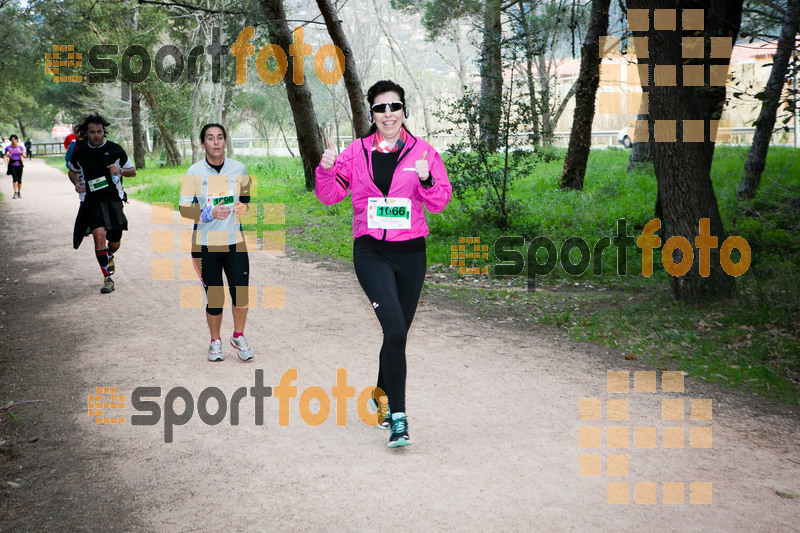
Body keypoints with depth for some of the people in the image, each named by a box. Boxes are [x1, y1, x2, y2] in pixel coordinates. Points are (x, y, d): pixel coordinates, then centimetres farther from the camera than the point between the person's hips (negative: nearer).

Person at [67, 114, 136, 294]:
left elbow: (132, 171, 8)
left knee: (114, 243, 7)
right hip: (91, 201, 0)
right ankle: (108, 277, -12)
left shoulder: (115, 149, -1)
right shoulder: (80, 152, 3)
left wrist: (120, 171, -13)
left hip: (113, 200, 0)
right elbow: (72, 171, 22)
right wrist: (76, 183, 1)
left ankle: (109, 257, 46)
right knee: (99, 235, -21)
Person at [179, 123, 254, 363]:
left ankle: (239, 337, 19)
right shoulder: (194, 172, -3)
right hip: (205, 244, -2)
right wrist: (209, 213, -20)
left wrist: (244, 207, -4)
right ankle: (215, 341, 25)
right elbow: (184, 209, -5)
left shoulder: (239, 169, 4)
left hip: (235, 242, 2)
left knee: (241, 294, -6)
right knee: (214, 298, 1)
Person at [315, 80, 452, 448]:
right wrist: (327, 170, -13)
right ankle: (398, 417, -12)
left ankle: (382, 393, 38)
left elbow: (440, 202, 1)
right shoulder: (357, 152, 6)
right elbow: (330, 196, 6)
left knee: (398, 332, 11)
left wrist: (427, 180, -18)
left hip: (410, 252, 2)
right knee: (395, 329, -18)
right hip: (371, 252, -2)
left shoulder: (423, 152, 5)